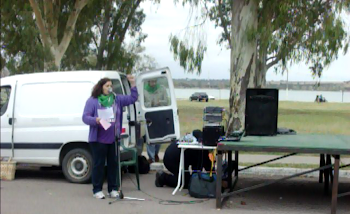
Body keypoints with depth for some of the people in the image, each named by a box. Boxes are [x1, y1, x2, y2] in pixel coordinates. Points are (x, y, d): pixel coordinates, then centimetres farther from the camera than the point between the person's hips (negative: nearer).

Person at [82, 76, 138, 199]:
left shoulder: (116, 99, 13)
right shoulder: (92, 101, 0)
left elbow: (132, 98, 15)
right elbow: (85, 117, -6)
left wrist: (133, 84, 3)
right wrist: (95, 120, -26)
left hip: (113, 139, 4)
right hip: (98, 139, -4)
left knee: (113, 164, 7)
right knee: (98, 164, 0)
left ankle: (113, 189, 17)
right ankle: (97, 190, 9)